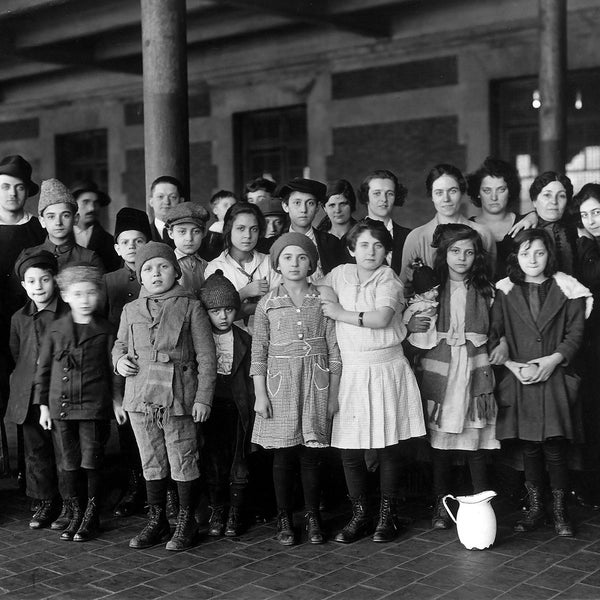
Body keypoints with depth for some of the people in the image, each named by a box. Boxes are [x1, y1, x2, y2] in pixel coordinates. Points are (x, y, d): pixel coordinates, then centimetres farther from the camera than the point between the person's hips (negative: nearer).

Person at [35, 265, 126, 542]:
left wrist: (117, 400, 1)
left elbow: (113, 368, 6)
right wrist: (43, 405, 7)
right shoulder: (55, 330, 4)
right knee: (67, 466, 6)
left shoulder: (104, 330, 0)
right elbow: (43, 369, 9)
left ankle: (92, 518, 15)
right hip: (61, 407, 2)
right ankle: (75, 515, 19)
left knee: (92, 465, 1)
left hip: (95, 407, -2)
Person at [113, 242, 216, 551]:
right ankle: (156, 521, 25)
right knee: (151, 464, 13)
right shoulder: (131, 310, 10)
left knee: (183, 463, 3)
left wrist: (203, 398, -7)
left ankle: (186, 523, 18)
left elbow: (206, 357, -2)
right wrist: (119, 360, 1)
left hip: (178, 397, -4)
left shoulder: (190, 306, -1)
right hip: (140, 397, 4)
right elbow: (119, 345, 25)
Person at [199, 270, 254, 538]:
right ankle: (216, 510, 18)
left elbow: (249, 377, 1)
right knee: (213, 459, 5)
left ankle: (235, 512, 15)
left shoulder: (244, 340, 1)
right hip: (210, 405, 0)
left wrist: (251, 407, -3)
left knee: (237, 459, 4)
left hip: (237, 406, 0)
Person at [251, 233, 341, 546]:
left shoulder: (322, 300, 3)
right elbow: (259, 352, 3)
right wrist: (260, 394, -2)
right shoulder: (267, 303, 3)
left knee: (311, 455, 3)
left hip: (316, 382, 0)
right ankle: (284, 519, 16)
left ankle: (312, 517, 17)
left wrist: (334, 392, 2)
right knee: (283, 455, 3)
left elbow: (333, 349, 5)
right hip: (280, 382, 0)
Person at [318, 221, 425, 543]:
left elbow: (381, 318, -17)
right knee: (349, 450, 2)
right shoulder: (340, 275, 8)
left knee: (389, 449, 4)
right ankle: (359, 514, 17)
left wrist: (340, 313, -9)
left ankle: (387, 515, 18)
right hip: (352, 372, 3)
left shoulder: (388, 278, -3)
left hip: (388, 371, -2)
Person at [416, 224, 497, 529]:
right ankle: (442, 505, 15)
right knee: (439, 441, 3)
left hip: (475, 370, 1)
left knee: (476, 441, 1)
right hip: (438, 371, 0)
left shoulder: (485, 290, 9)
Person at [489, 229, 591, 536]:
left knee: (555, 450, -2)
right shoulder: (505, 292, 6)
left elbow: (575, 333, 1)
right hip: (519, 380, 1)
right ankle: (535, 508, 22)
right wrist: (512, 364, -10)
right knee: (529, 449, 8)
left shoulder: (565, 290, 3)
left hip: (555, 378, -1)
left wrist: (552, 360, -12)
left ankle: (559, 511, 13)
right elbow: (494, 334, 3)